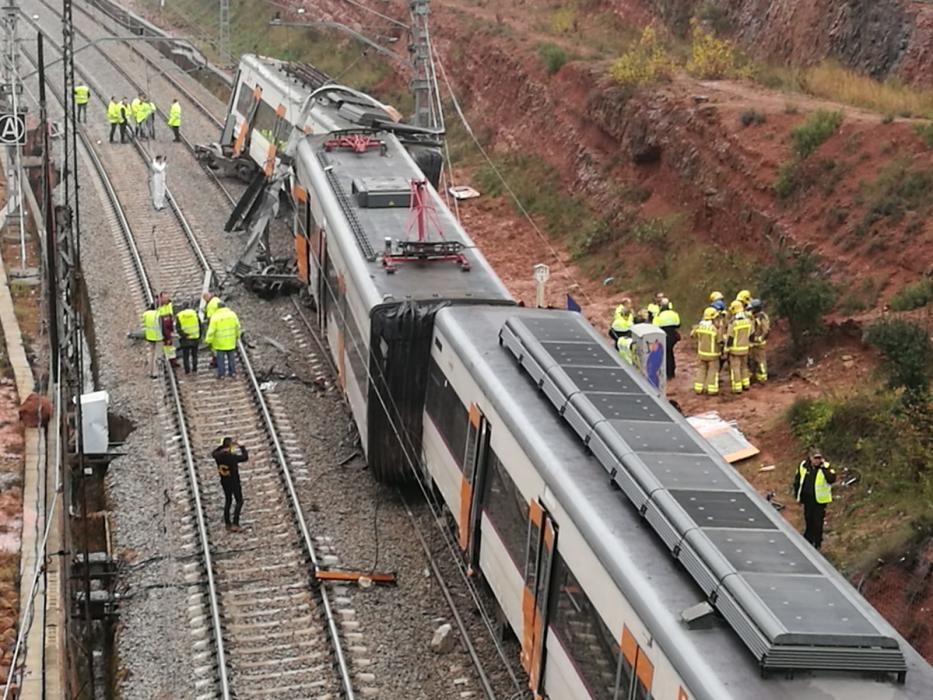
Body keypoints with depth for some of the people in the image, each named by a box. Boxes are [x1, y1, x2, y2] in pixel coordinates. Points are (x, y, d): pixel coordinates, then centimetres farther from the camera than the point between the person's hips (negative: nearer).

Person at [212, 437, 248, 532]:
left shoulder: (218, 456, -11)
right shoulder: (233, 457, -25)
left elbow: (213, 453, 15)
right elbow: (245, 457, -10)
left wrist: (222, 446, 15)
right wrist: (241, 447, 1)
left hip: (224, 482, 6)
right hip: (234, 482, -6)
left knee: (228, 501, 20)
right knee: (239, 502, 6)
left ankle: (227, 524, 24)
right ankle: (235, 524, -5)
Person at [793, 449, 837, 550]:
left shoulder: (826, 467, -12)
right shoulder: (803, 466, -2)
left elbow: (832, 479, -29)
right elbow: (797, 481, 9)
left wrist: (824, 468, -32)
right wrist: (797, 496, 11)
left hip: (820, 500, -3)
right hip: (807, 499, 3)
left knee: (818, 522, 2)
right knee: (808, 520, 15)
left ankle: (817, 543, 15)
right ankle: (808, 539, 31)